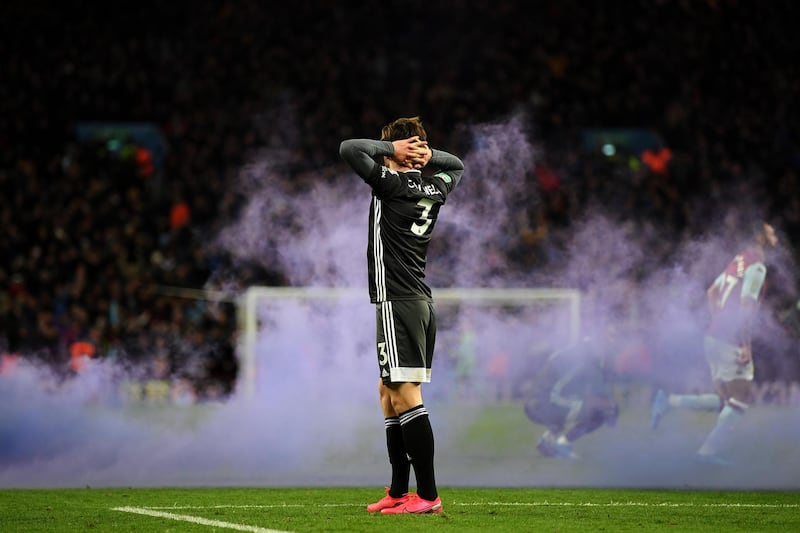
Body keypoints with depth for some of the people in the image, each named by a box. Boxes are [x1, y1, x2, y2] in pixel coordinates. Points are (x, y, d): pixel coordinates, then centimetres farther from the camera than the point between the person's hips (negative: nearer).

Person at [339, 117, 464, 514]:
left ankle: (428, 495, -15)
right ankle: (398, 492, 18)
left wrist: (391, 148, -4)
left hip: (397, 300, -9)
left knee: (405, 395, -10)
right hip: (422, 300, 9)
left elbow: (348, 149, -15)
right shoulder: (436, 186, 10)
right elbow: (456, 165, 32)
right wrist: (428, 154, 13)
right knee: (388, 391, 16)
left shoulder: (391, 182, -11)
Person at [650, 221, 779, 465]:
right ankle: (709, 451, 4)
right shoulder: (756, 266, -12)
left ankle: (669, 401, 9)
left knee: (724, 402, 15)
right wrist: (746, 345, -19)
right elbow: (746, 305, -21)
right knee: (740, 401, 2)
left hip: (713, 336, 8)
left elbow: (712, 292, 23)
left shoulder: (738, 261, 15)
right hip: (731, 342, -8)